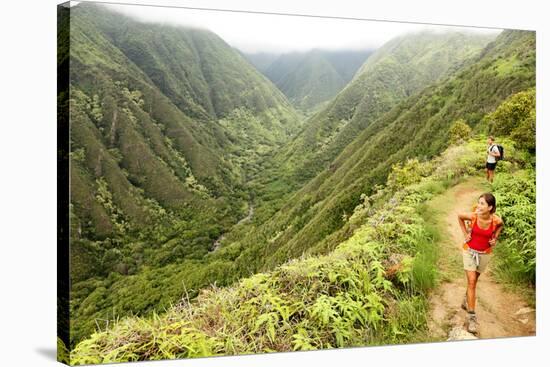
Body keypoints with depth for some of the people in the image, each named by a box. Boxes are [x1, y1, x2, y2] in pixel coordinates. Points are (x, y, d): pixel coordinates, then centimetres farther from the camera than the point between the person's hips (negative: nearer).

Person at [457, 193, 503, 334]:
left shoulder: (496, 220, -20)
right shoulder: (472, 216, -22)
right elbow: (459, 216, 1)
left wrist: (495, 237, -3)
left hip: (484, 254, 2)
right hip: (469, 251, -2)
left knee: (474, 280, 18)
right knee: (471, 282, -7)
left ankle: (466, 299, 47)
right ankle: (471, 317, -3)